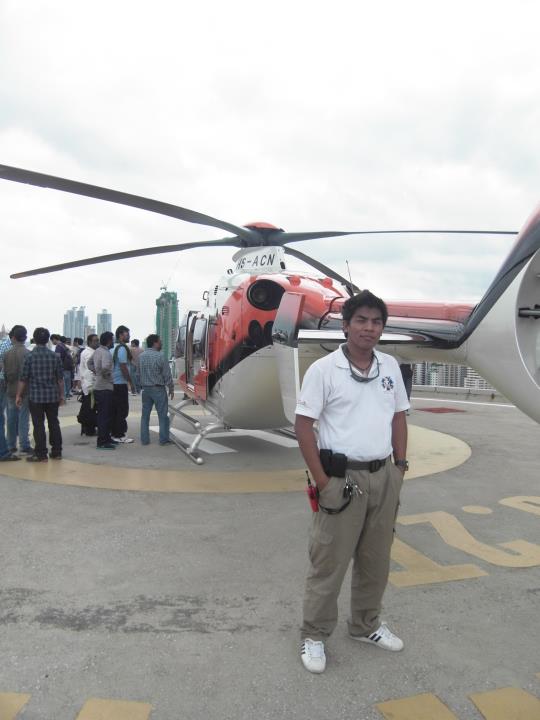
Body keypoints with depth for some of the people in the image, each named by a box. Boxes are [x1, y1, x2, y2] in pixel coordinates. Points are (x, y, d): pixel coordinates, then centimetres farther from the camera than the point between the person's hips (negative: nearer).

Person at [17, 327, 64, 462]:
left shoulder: (29, 356, -7)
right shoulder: (55, 356, 1)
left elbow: (23, 379, -5)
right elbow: (60, 378, 4)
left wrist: (19, 395, 5)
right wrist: (61, 395, 13)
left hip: (35, 396, -3)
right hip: (53, 396, 3)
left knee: (39, 425, 3)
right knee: (54, 423, 11)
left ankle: (41, 455, 6)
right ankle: (56, 452, 17)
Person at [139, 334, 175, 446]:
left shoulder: (141, 356, 4)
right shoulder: (160, 356, -13)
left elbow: (138, 373, 9)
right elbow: (167, 374, -10)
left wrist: (141, 386, 18)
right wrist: (171, 388, -1)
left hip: (145, 389, 6)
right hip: (158, 389, -6)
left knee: (145, 415, 11)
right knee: (162, 415, 2)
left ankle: (144, 439, 14)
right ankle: (163, 439, 4)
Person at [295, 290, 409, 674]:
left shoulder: (390, 366, 5)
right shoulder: (323, 369, -11)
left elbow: (399, 417, 13)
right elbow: (304, 425, -11)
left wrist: (400, 465, 7)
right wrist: (322, 480, -13)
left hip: (383, 477, 6)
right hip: (343, 479, -5)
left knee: (376, 559, 19)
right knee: (329, 561, 5)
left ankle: (366, 625, 39)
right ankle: (314, 635, 24)